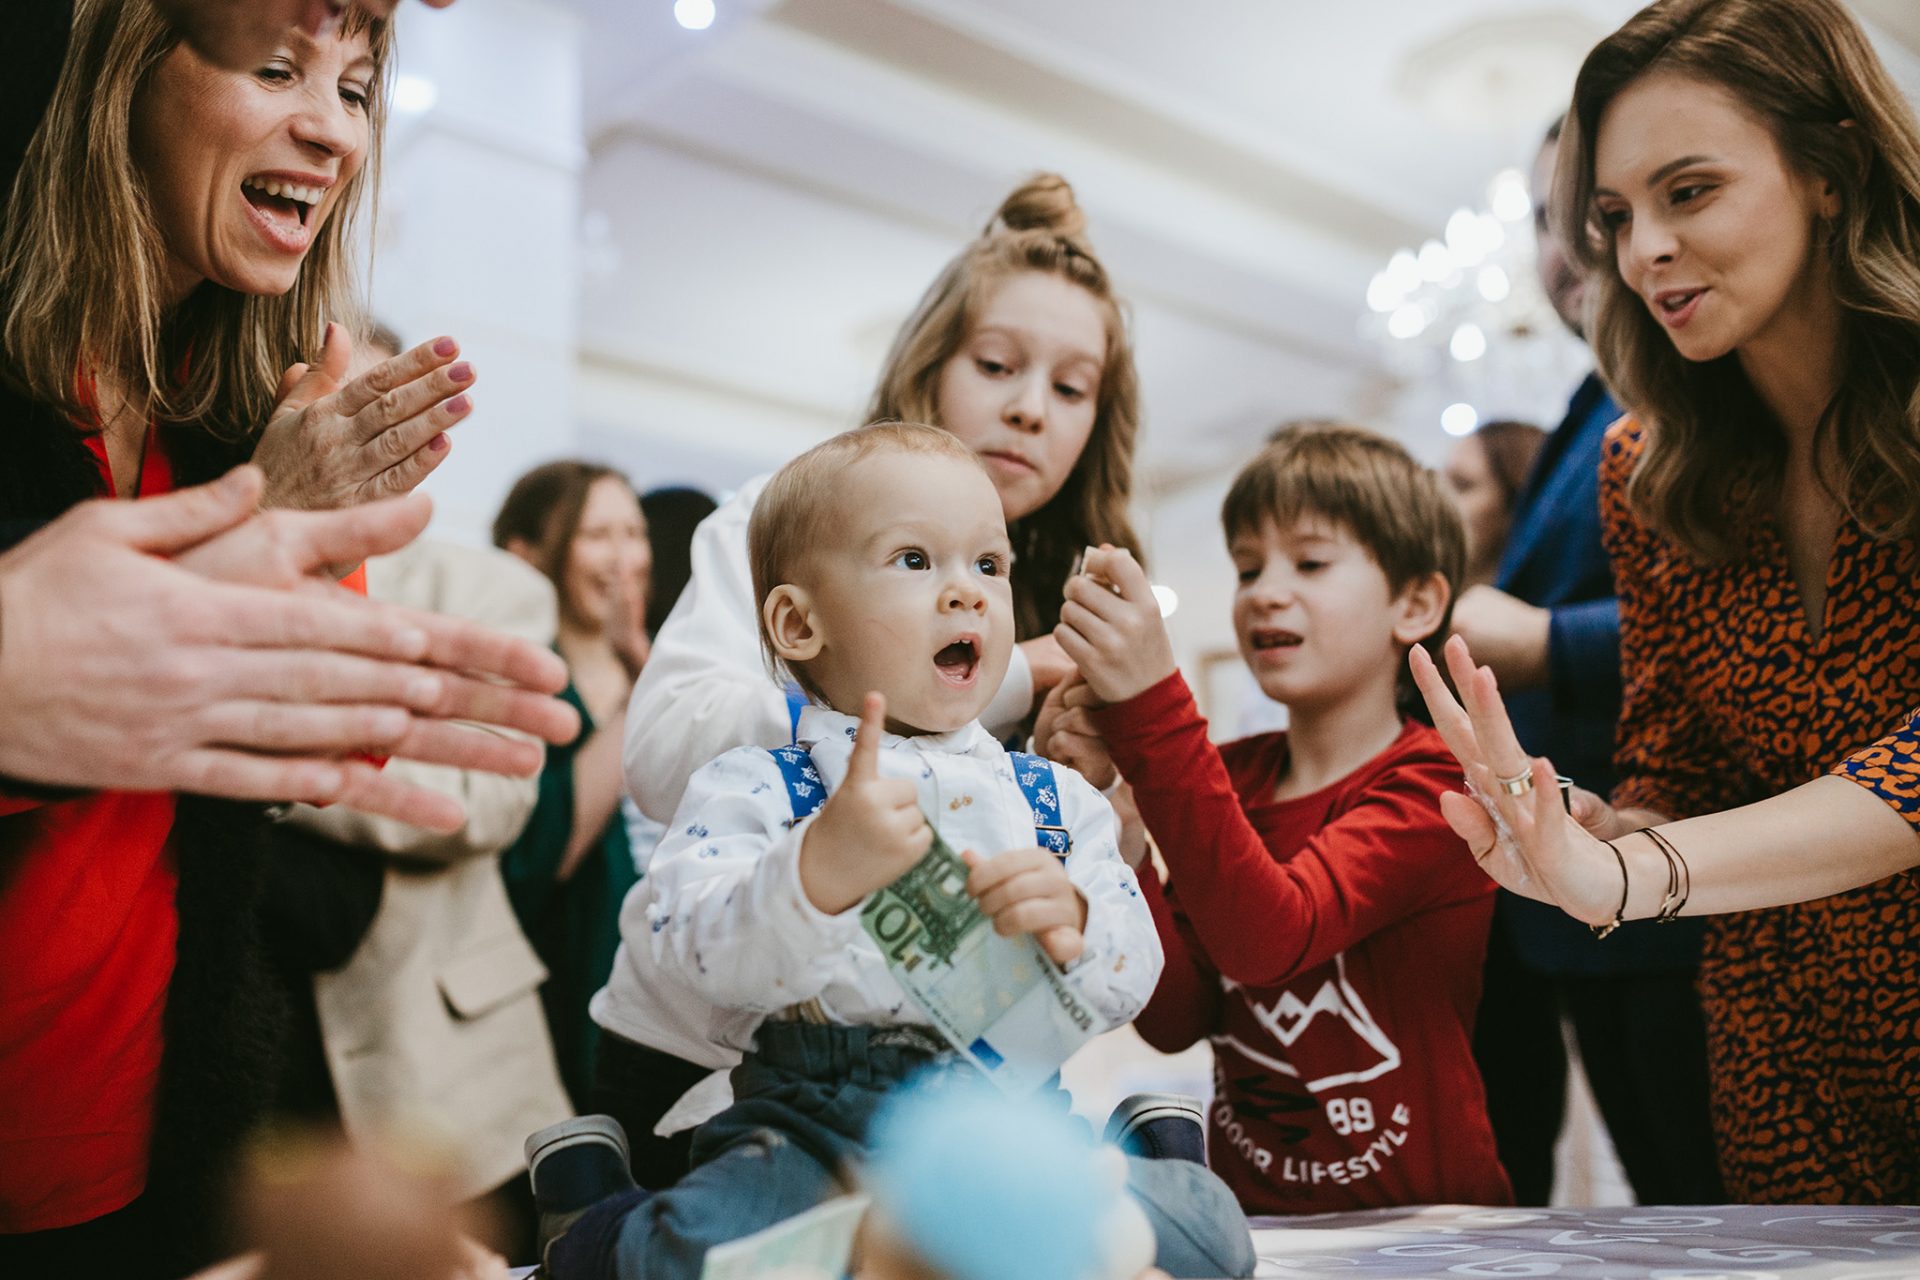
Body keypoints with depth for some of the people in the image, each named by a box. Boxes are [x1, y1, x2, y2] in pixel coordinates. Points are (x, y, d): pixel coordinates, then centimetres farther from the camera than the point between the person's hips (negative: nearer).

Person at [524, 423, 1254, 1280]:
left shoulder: (1054, 798, 12)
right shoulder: (755, 787, 1)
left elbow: (1131, 978, 6)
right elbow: (694, 946, -15)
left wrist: (1072, 926, -17)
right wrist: (821, 871, -33)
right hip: (817, 1128, -2)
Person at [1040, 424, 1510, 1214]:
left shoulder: (1436, 786, -9)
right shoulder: (1228, 775, 8)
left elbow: (1269, 939, -27)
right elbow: (1176, 1018, -3)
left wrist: (1151, 706, -31)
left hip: (1416, 1221, -4)